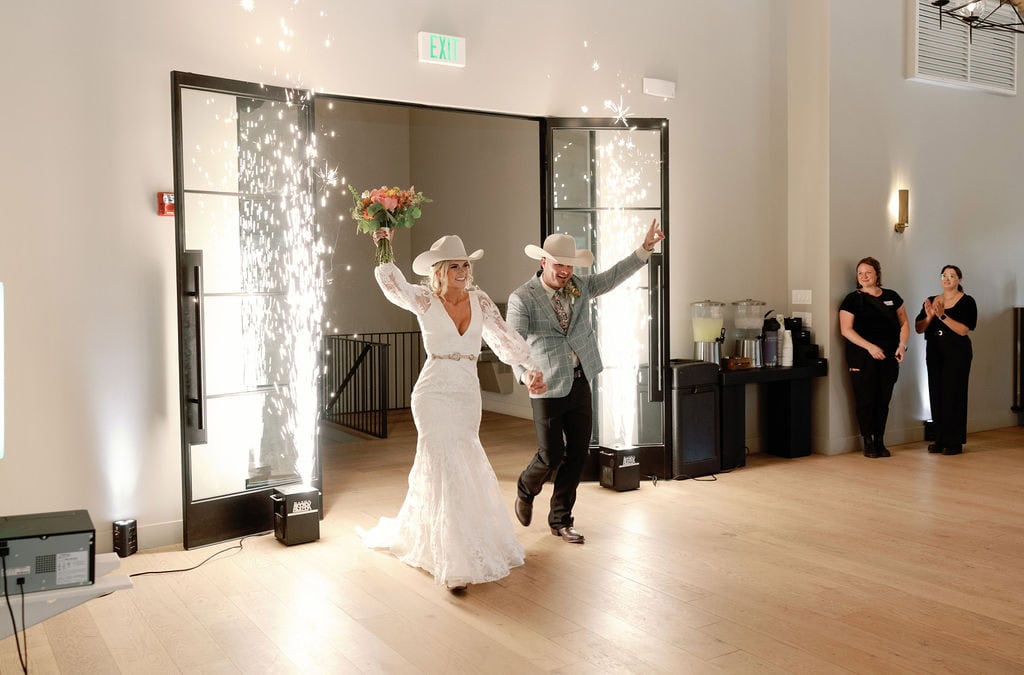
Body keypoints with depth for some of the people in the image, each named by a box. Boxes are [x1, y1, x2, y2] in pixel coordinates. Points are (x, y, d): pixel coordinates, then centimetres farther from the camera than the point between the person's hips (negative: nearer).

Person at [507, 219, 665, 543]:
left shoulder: (579, 286, 7)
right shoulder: (522, 299, -11)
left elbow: (613, 276, 6)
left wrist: (645, 248, -4)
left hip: (580, 384, 6)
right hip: (548, 387, -6)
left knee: (578, 453, 8)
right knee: (552, 455, 0)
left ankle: (561, 520, 22)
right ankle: (526, 491, 33)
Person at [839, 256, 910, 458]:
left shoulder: (891, 297, 11)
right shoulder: (852, 299, -1)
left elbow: (904, 323, 15)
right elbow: (846, 329, -8)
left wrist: (902, 345, -2)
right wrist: (870, 347, -17)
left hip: (889, 358, 3)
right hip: (862, 358, -3)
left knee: (883, 400, 5)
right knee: (865, 400, -2)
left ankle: (880, 441, 15)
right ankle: (868, 442, 9)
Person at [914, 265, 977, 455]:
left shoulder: (967, 302, -3)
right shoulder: (931, 301, 10)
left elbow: (964, 330, -15)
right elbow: (919, 328, 5)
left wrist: (942, 316, -23)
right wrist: (929, 316, -13)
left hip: (957, 353, -5)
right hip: (934, 352, 5)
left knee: (954, 395, -6)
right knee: (936, 394, 4)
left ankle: (955, 442, -1)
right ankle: (940, 439, 10)